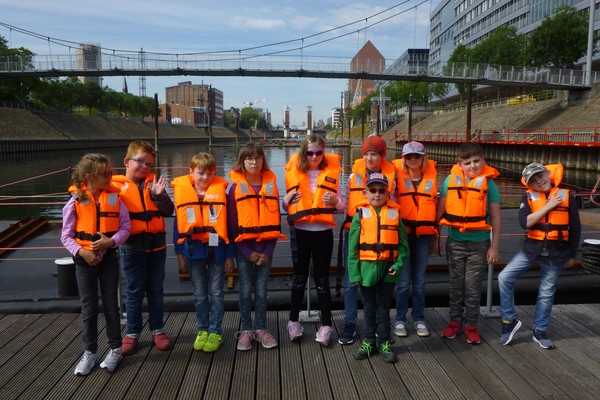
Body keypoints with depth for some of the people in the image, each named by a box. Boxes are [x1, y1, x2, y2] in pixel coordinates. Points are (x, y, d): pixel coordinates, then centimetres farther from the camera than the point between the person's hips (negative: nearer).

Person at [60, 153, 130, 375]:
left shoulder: (114, 197, -6)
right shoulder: (75, 201, -9)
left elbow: (125, 227, -4)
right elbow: (66, 236, -5)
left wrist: (111, 241, -21)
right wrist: (81, 251, -19)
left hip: (108, 257, 1)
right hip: (84, 259, 0)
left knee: (111, 304, 9)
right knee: (88, 308, 9)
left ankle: (115, 349, 24)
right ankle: (89, 352, 24)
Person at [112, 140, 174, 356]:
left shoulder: (154, 183, 5)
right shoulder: (117, 185, -4)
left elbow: (168, 211, -2)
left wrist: (159, 195, -16)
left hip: (157, 245, 3)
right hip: (132, 247, -3)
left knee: (155, 291, 14)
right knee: (134, 292, 9)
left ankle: (158, 330, 27)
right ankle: (132, 333, 25)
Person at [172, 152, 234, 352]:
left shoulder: (220, 191, -2)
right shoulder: (182, 191, 1)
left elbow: (227, 224, 0)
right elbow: (178, 223, 6)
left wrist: (229, 255, -1)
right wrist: (180, 252, 4)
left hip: (216, 248, -1)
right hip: (194, 249, 1)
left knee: (216, 293, 7)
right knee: (199, 294, 13)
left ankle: (215, 332, 20)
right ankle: (202, 330, 28)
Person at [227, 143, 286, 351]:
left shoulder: (271, 184, 4)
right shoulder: (236, 187, -2)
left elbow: (275, 221, 3)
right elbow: (232, 225, -4)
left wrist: (267, 252, -5)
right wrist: (248, 253, -9)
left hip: (265, 247, 2)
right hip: (243, 248, -1)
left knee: (261, 290, 8)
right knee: (246, 290, 6)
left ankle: (261, 329, 22)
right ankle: (245, 331, 20)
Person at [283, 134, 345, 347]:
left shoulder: (332, 172, 1)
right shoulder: (294, 171, 1)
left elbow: (341, 207, 5)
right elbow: (286, 206, 9)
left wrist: (335, 201, -18)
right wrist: (287, 200, -14)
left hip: (323, 232, 0)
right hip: (300, 231, 1)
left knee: (322, 279, 5)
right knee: (299, 277, 9)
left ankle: (326, 325, 14)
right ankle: (294, 321, 23)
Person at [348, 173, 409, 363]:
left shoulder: (394, 213, 1)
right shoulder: (360, 214, -2)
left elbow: (403, 244, 3)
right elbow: (353, 247, -1)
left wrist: (398, 264, -10)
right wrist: (354, 273, -4)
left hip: (387, 269, 0)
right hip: (367, 268, 0)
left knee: (383, 308, 10)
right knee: (369, 308, 14)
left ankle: (384, 343, 24)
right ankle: (369, 342, 27)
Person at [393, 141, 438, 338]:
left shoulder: (431, 175, 7)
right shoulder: (398, 174, -1)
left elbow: (436, 203, 14)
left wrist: (435, 233, 13)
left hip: (424, 233, 2)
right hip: (403, 232, -2)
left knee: (419, 280, 10)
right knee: (403, 280, 1)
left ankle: (419, 319, 23)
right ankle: (400, 319, 15)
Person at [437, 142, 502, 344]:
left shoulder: (488, 183, -5)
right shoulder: (451, 180, -2)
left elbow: (496, 217, -2)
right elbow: (440, 210, 3)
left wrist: (494, 246, -3)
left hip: (479, 243, -1)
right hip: (455, 242, 2)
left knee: (473, 286, 8)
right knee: (455, 284, 13)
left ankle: (471, 325, 23)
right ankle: (455, 321, 28)